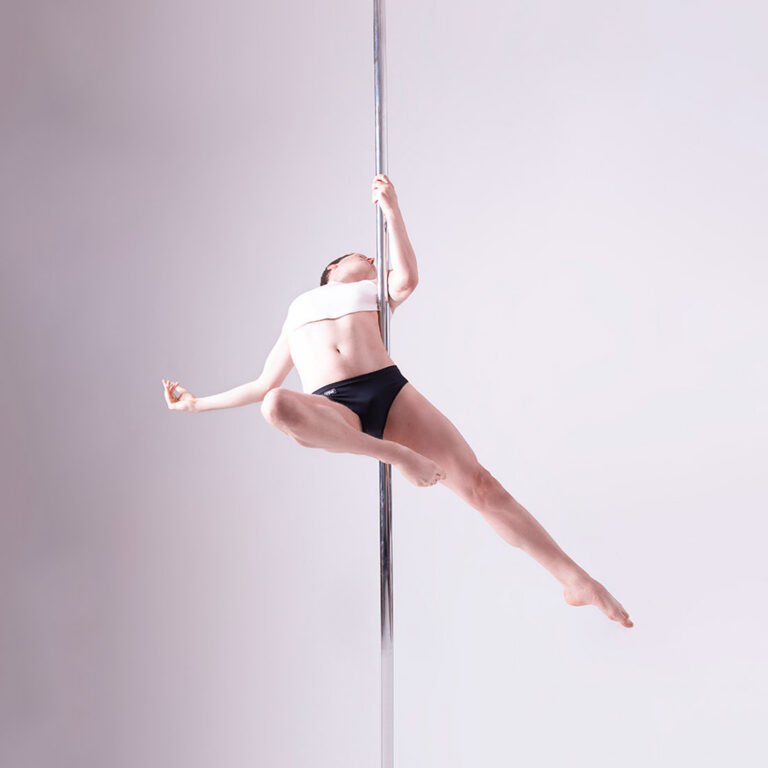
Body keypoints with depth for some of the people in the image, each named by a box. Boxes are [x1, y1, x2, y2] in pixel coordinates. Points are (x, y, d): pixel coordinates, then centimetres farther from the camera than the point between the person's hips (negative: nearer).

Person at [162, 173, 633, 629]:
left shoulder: (375, 292, 30)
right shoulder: (296, 318, 34)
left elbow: (407, 279, 6)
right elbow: (263, 386, 31)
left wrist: (392, 210, 4)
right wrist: (197, 403, 28)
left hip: (390, 390, 0)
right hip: (330, 408, 0)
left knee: (479, 483, -12)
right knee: (277, 405, -36)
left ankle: (576, 580, -5)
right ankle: (400, 456, -25)